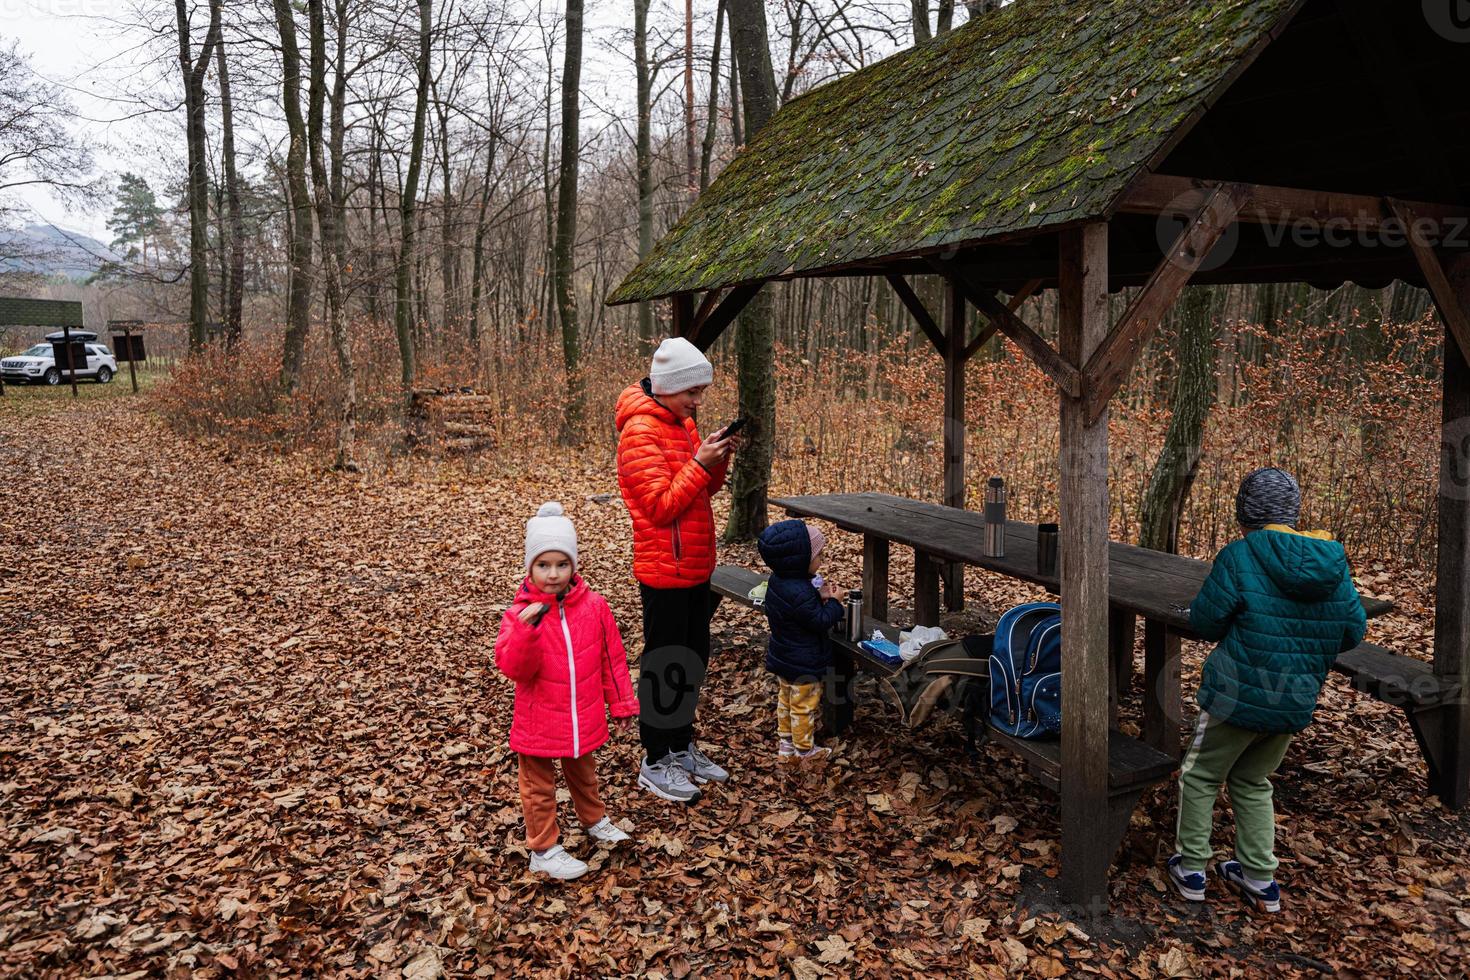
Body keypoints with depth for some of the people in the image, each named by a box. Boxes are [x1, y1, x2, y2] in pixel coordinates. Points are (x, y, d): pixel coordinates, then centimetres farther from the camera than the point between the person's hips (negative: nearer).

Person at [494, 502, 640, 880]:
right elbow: (513, 668, -24)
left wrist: (622, 703, 5)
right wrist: (527, 629, -40)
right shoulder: (520, 613, -16)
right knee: (539, 787, 13)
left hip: (585, 718, 3)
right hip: (539, 722, -3)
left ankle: (594, 820, 50)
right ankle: (543, 850, 30)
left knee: (583, 774, 27)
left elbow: (612, 657, 0)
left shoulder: (594, 606, -9)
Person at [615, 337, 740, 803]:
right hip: (665, 570, -9)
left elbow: (706, 489, 13)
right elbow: (661, 506, -22)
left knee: (694, 658, 17)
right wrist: (700, 463, -24)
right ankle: (654, 763, 18)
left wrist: (720, 457, -4)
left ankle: (682, 747, 32)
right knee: (663, 664, 3)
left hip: (696, 567, 9)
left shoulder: (682, 423, 9)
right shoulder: (639, 432, -17)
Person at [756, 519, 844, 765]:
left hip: (784, 659, 10)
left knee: (786, 700, 22)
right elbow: (821, 621, -25)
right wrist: (833, 601, -12)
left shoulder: (778, 580, -3)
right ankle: (805, 750, 25)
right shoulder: (800, 593, -33)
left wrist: (819, 597, -1)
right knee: (804, 706, 9)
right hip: (803, 665, -9)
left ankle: (785, 745, 36)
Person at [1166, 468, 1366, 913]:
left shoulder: (1239, 556, -19)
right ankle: (1260, 880, 27)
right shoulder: (1334, 563, -3)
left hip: (1236, 696, -5)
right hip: (1295, 704, 5)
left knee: (1200, 777, 15)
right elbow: (1353, 631, 3)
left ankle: (1191, 869, 22)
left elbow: (1205, 622, -13)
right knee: (1253, 783, 24)